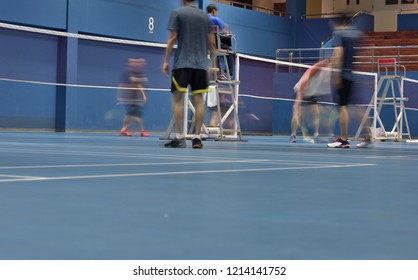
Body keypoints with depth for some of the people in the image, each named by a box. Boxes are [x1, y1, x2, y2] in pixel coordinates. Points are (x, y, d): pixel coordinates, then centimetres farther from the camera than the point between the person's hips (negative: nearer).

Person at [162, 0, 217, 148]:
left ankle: (179, 137, -8)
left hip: (182, 63, -3)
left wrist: (166, 60, -1)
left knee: (178, 99, -1)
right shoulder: (205, 16, 12)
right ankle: (197, 138, -2)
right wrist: (213, 58, 24)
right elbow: (211, 43, 11)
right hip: (201, 64, 3)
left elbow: (172, 38, -4)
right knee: (198, 100, 1)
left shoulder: (177, 13, 2)